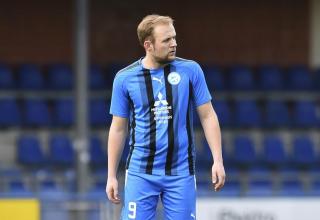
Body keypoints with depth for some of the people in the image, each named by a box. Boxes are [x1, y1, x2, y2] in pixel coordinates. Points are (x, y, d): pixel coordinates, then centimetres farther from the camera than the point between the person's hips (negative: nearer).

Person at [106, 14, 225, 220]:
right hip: (141, 173, 0)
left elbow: (208, 116, 4)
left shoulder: (190, 70, -1)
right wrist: (112, 176, 7)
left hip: (181, 172, 0)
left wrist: (218, 160, -3)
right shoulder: (125, 78, -1)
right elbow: (118, 129, 7)